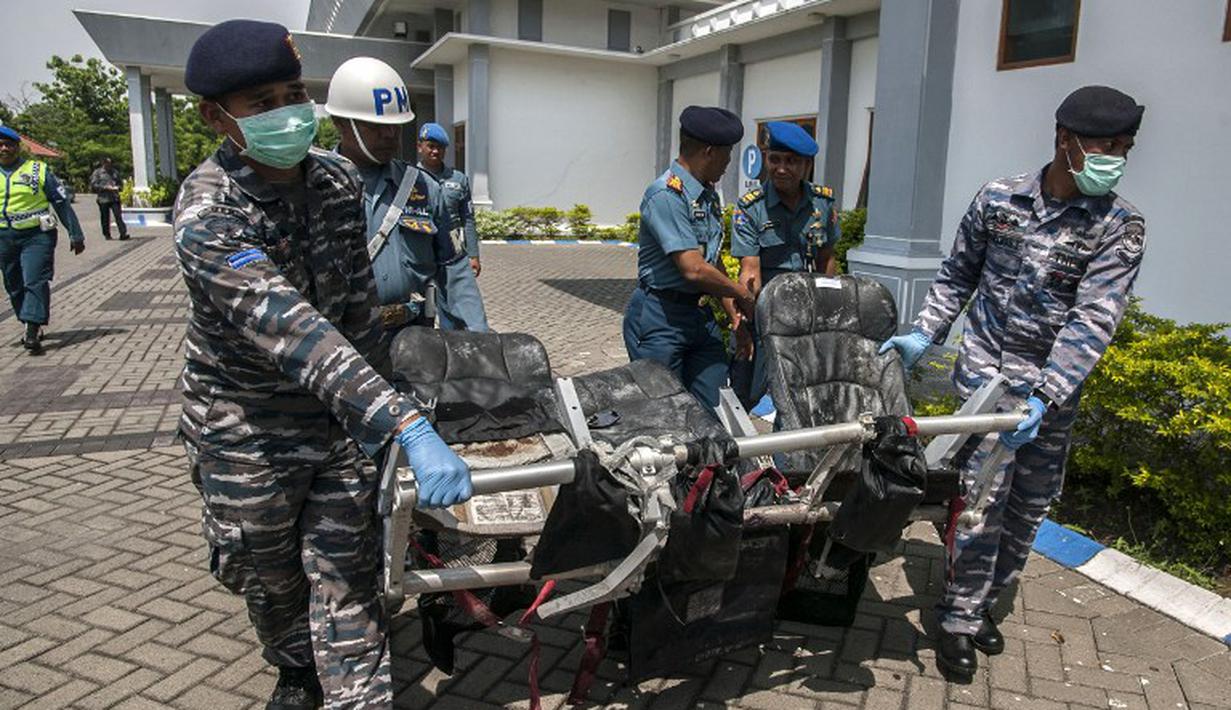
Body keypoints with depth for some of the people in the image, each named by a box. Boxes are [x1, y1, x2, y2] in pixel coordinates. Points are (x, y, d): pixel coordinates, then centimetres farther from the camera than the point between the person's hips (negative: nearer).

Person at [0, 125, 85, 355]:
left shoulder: (39, 170, 3)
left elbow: (62, 203, 3)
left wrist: (75, 235, 0)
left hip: (36, 235, -4)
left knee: (35, 282, -14)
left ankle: (32, 334, -19)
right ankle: (33, 327, 24)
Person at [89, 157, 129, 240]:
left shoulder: (115, 172, 15)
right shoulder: (97, 172, 3)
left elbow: (119, 182, 23)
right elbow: (94, 185, -4)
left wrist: (117, 187, 0)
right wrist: (105, 187, -15)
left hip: (115, 198, 2)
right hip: (103, 198, -2)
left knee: (118, 215, -9)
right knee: (105, 218, 4)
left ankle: (123, 234, -15)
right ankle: (107, 235, 14)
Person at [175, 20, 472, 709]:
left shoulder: (339, 177, -5)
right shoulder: (208, 215, -24)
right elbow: (291, 331, -38)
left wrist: (383, 385, 10)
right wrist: (408, 425, -48)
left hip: (349, 419, 3)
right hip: (249, 434, -2)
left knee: (346, 583, 3)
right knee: (270, 580, 19)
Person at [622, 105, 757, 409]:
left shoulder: (708, 195, 11)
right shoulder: (666, 195, -18)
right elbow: (693, 269, -24)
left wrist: (733, 312, 12)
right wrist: (742, 295, -10)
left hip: (699, 313, 9)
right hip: (660, 316, -8)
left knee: (717, 405, 7)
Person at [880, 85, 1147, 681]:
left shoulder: (1120, 225, -8)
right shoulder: (998, 198, -4)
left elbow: (1094, 319, -17)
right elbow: (957, 276, 9)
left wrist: (1044, 396, -27)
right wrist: (922, 334, -2)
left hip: (1055, 383, 2)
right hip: (986, 366, -1)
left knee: (1030, 505, 11)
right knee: (984, 497, -5)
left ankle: (983, 603, 31)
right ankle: (958, 620, 11)